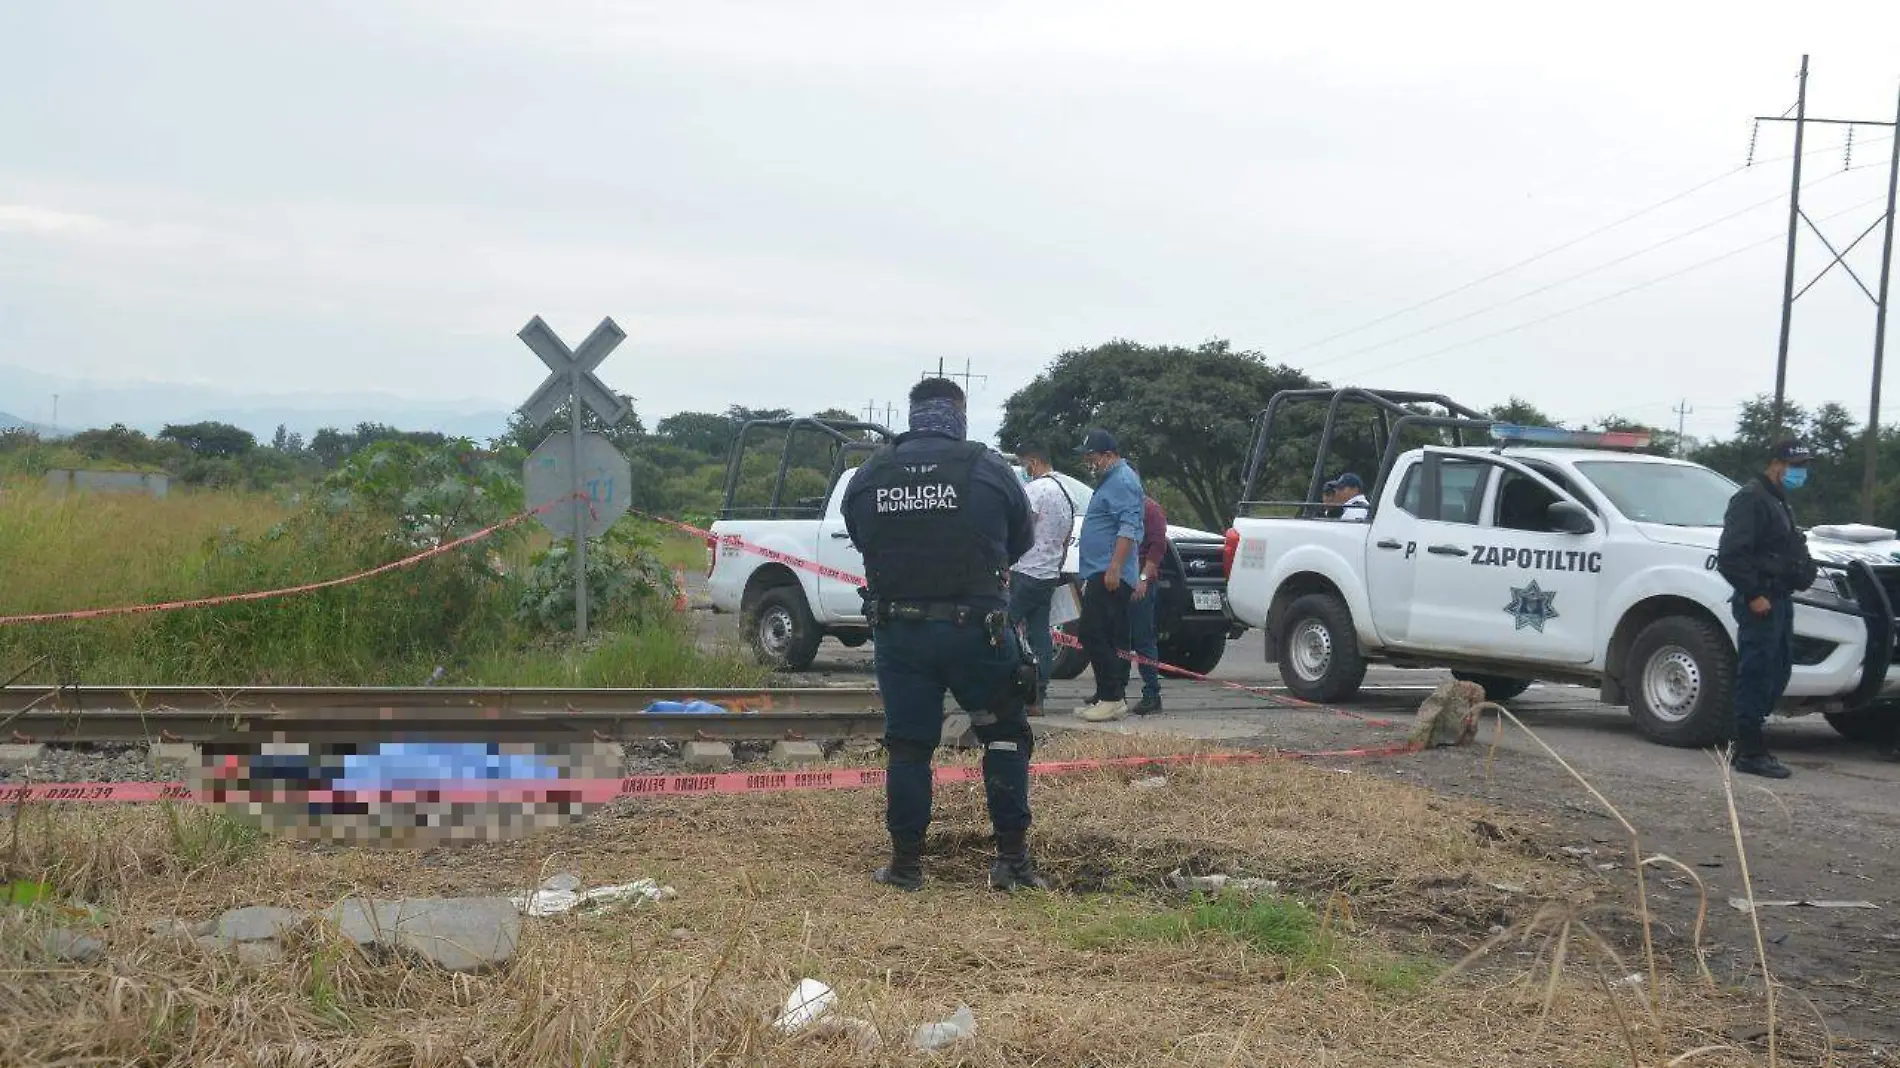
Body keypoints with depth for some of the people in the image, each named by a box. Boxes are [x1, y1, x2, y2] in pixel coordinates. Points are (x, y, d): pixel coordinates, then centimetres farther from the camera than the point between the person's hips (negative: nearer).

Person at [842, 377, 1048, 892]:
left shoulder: (868, 476, 0)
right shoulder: (988, 469, -4)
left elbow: (860, 541, 9)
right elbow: (1022, 541, 7)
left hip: (898, 631, 2)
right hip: (976, 630, -2)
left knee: (908, 743, 11)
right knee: (1005, 737, 12)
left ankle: (906, 862, 13)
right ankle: (1013, 857, 10)